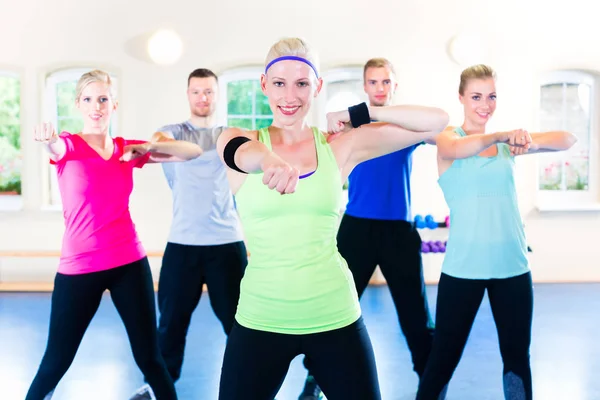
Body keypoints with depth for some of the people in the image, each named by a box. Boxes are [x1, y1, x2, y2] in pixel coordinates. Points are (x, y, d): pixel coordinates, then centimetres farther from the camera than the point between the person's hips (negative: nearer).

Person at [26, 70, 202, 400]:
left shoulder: (128, 149, 6)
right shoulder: (69, 145, -2)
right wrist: (48, 140, -51)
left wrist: (150, 147, -12)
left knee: (149, 358, 6)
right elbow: (56, 148, -28)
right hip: (79, 268, -2)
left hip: (130, 263, 2)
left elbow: (194, 152, 3)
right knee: (55, 363, 5)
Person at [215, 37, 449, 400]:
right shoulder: (241, 139, -2)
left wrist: (358, 114, -6)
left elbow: (436, 122, -1)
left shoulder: (341, 146, 0)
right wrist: (269, 159, -49)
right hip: (260, 321, 0)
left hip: (335, 317, 1)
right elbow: (240, 152, -28)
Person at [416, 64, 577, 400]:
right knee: (444, 358, 4)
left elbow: (568, 140, 0)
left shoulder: (506, 144, 8)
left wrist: (532, 142, -19)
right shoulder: (448, 138, -1)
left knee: (517, 356, 14)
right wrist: (502, 136, -39)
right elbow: (457, 149, -25)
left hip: (513, 265, 4)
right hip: (464, 267, -3)